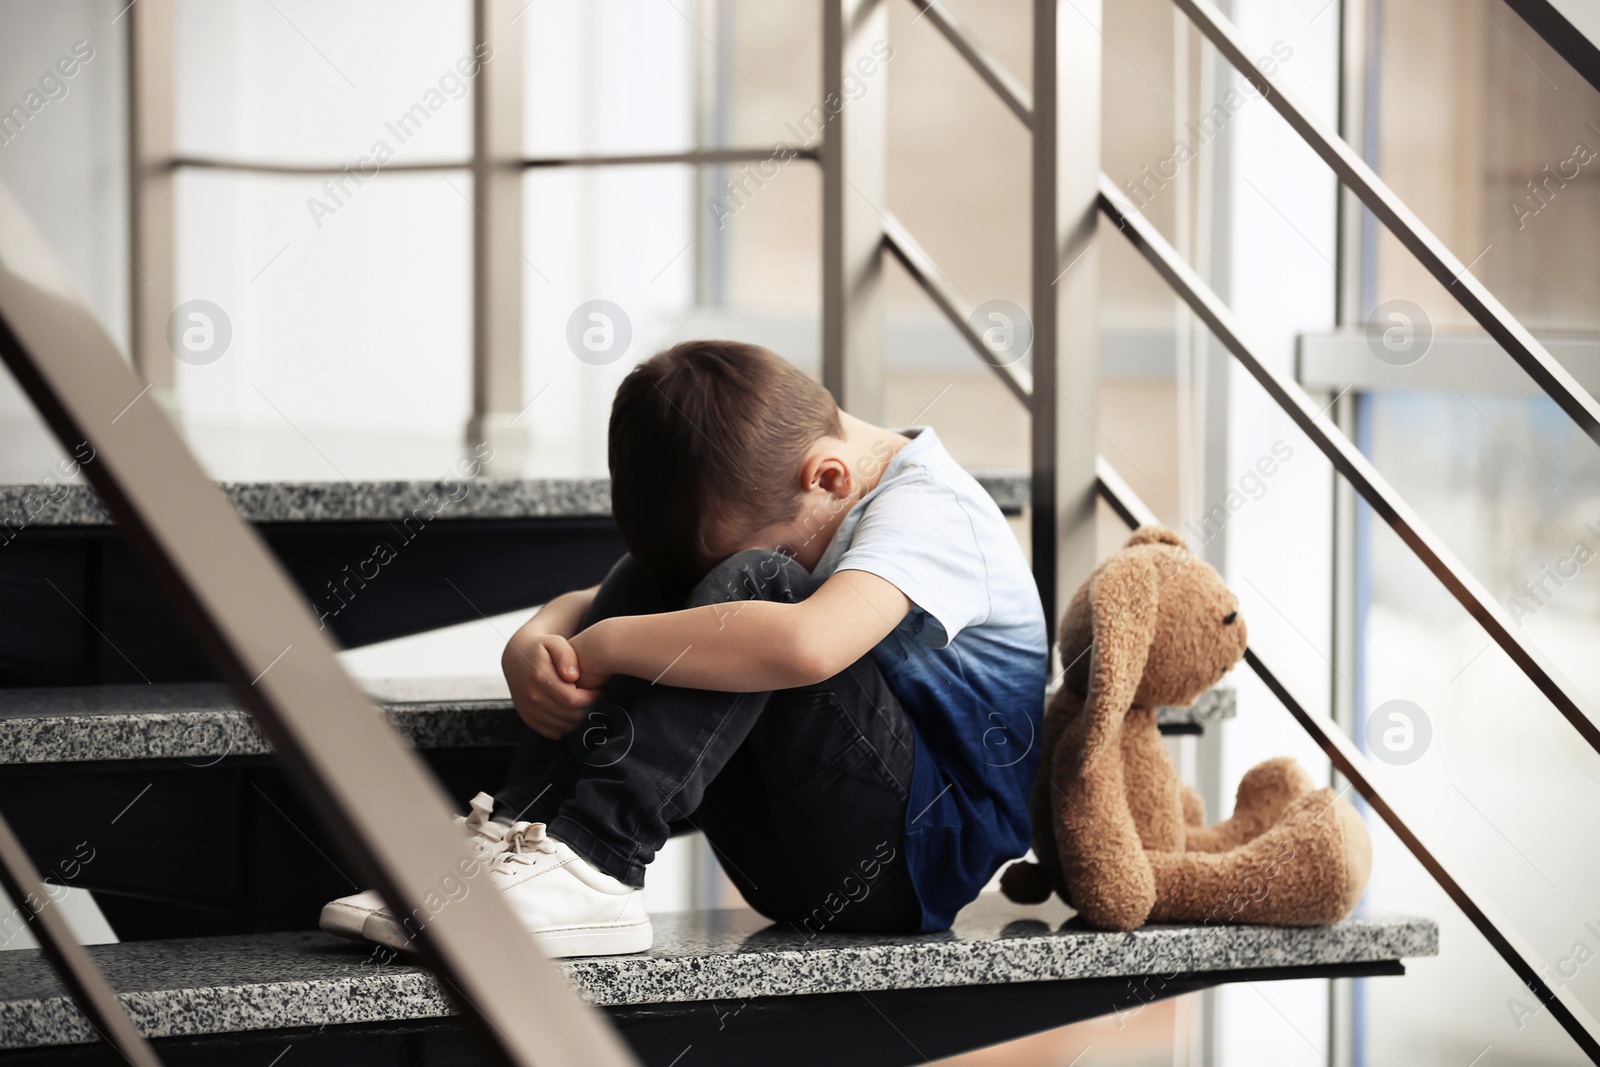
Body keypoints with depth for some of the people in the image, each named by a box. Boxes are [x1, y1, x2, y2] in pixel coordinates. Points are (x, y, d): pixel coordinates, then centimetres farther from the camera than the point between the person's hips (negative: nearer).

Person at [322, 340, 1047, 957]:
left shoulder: (929, 507, -17)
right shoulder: (763, 501, 9)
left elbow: (806, 645, -38)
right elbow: (589, 605, 9)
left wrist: (606, 646, -29)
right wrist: (531, 648, -15)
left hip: (928, 845, -8)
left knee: (754, 583, -27)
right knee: (655, 578, -6)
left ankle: (587, 856, -34)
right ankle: (521, 830, -19)